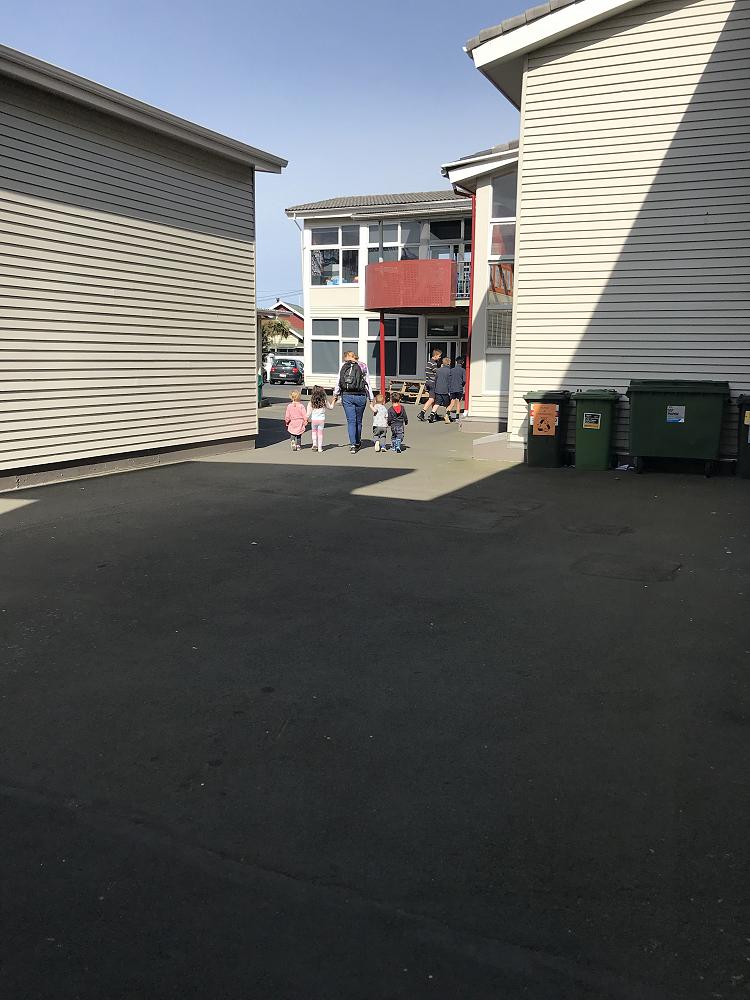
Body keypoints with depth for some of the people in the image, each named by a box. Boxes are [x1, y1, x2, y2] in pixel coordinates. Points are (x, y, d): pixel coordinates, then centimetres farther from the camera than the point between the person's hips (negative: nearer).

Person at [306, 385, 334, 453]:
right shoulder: (324, 401, -6)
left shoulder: (311, 402, -9)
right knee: (320, 433, 10)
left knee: (314, 431, 22)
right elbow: (330, 407, 10)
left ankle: (314, 444, 7)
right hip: (321, 419, 0)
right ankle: (320, 448, 11)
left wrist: (308, 418, 5)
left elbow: (309, 412, -8)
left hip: (313, 420, 0)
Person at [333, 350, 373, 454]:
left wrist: (335, 395, 17)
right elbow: (368, 385, 4)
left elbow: (338, 383, 6)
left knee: (351, 421, 1)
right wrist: (371, 399, 7)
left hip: (347, 396, 0)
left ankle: (352, 444, -9)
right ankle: (357, 443, 29)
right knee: (358, 421, 14)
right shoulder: (363, 367, 5)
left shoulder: (343, 366, 5)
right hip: (360, 396, 0)